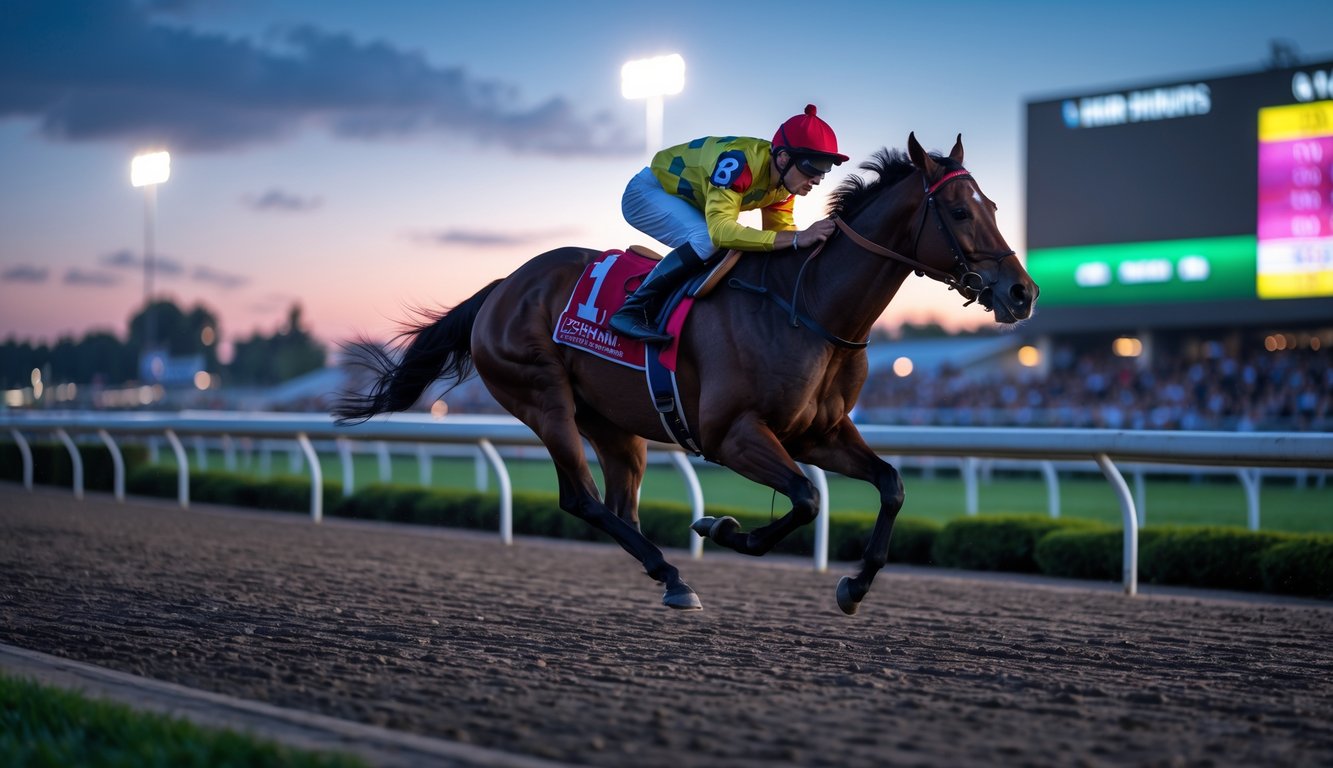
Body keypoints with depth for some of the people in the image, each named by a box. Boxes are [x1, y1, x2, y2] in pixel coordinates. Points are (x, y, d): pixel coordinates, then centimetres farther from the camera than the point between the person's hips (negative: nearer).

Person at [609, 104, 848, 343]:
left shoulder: (784, 179, -11)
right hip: (648, 193, -9)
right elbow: (720, 230, -47)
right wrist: (797, 237, -52)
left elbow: (779, 232, -3)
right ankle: (633, 310, -24)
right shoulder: (737, 162, -38)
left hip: (688, 202, 9)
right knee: (708, 242, -31)